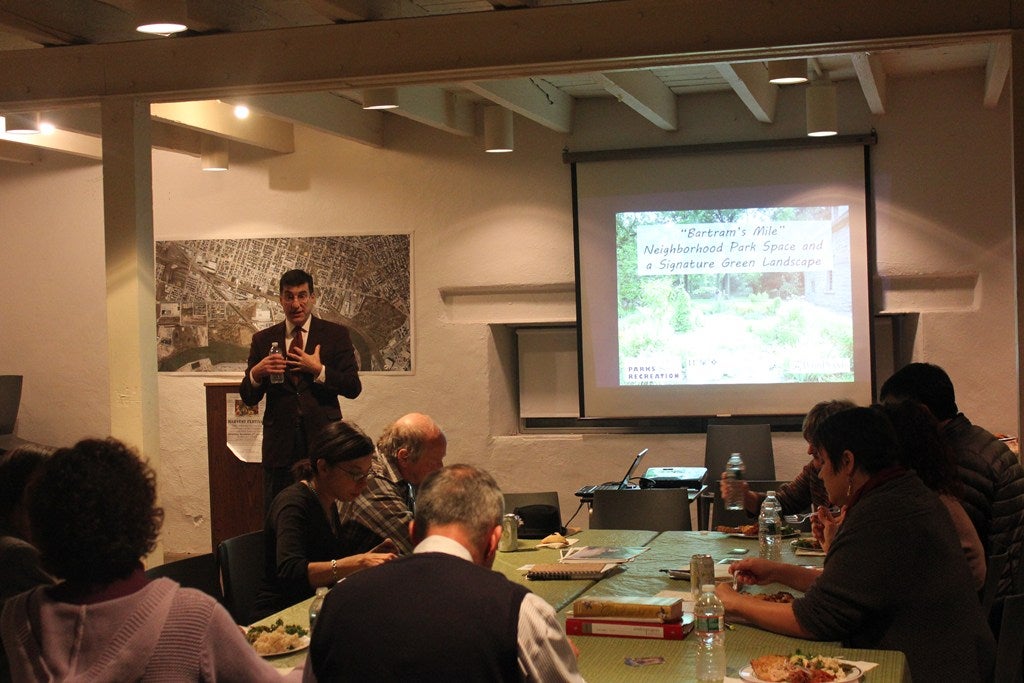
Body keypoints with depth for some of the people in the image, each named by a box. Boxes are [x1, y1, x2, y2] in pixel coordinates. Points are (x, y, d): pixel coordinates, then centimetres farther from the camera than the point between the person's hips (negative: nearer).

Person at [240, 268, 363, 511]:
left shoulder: (336, 335, 5)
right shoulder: (263, 340, 10)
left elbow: (353, 388, -1)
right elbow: (248, 398, 7)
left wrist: (319, 370, -13)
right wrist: (256, 373, -13)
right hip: (280, 443, 1)